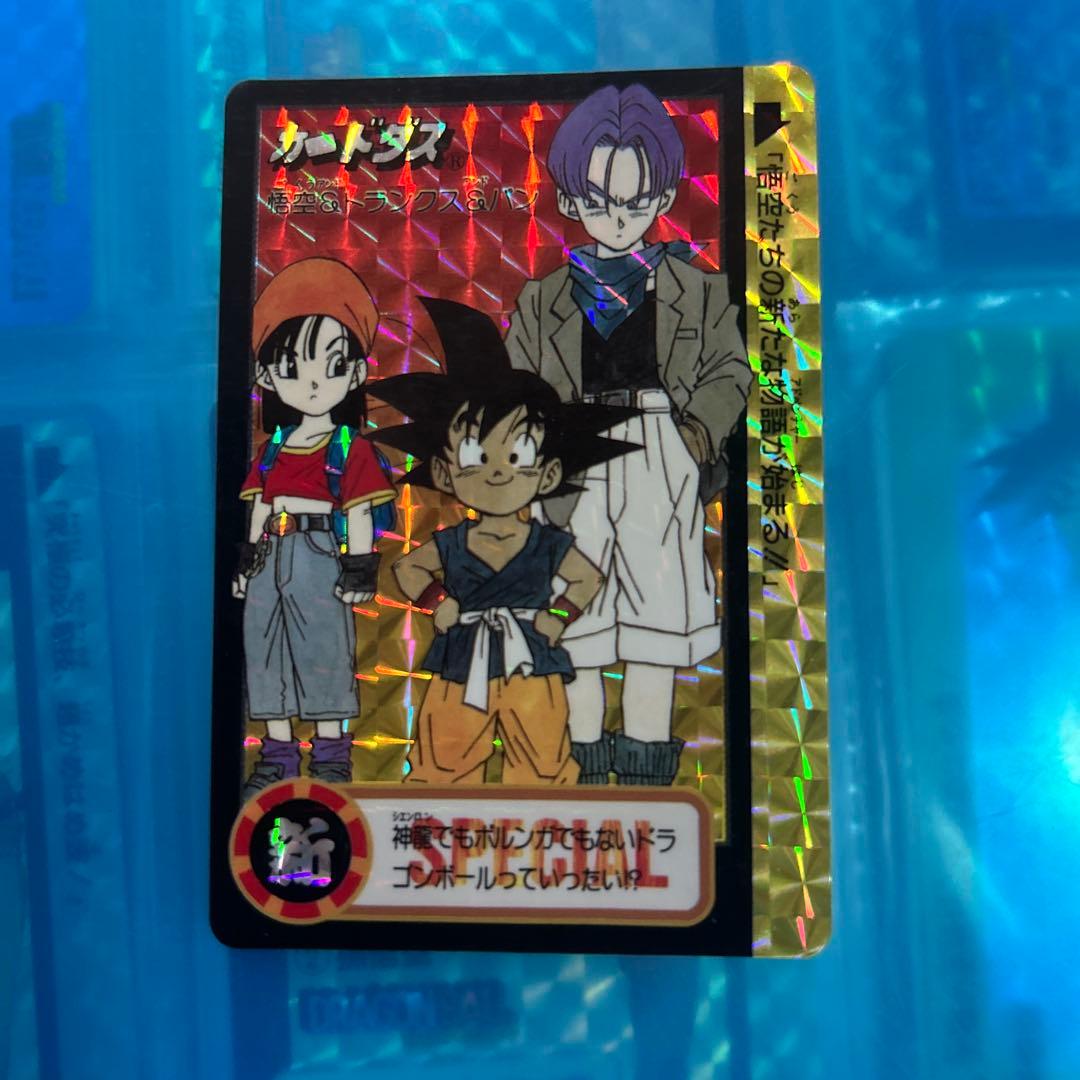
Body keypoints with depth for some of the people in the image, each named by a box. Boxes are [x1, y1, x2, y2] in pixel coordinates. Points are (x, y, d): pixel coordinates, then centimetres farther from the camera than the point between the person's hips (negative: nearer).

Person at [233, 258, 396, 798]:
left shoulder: (352, 450, -5)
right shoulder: (272, 449, 10)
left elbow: (359, 513, -7)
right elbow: (260, 507, 15)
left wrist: (359, 566, -10)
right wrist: (249, 557, 13)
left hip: (322, 557, -6)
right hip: (274, 558, 6)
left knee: (327, 649, 0)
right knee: (266, 646, 9)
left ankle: (331, 756, 13)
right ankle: (278, 753, 23)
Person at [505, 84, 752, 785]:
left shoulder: (694, 290, 7)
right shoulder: (546, 299, 9)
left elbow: (730, 371, 3)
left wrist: (696, 434, -13)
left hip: (662, 464, 0)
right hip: (580, 468, 1)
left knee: (657, 608, 5)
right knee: (577, 614, 6)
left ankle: (646, 765, 22)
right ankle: (582, 765, 23)